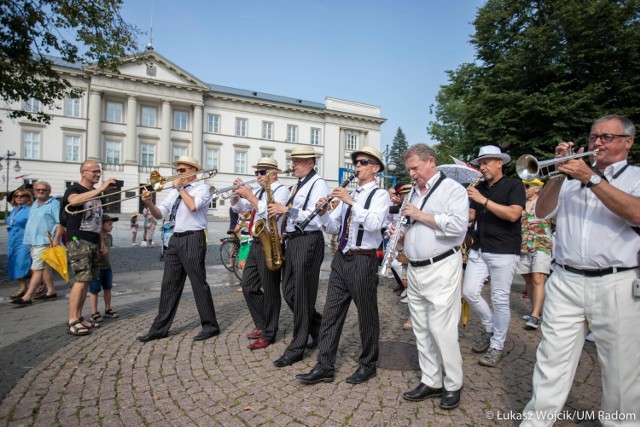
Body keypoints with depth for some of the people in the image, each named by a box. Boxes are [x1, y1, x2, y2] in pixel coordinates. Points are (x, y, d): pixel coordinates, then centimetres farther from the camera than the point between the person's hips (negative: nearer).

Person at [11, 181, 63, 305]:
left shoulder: (54, 204, -8)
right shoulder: (35, 204, 18)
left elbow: (60, 223, -14)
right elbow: (32, 222, 25)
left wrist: (56, 239, -23)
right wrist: (28, 238, 18)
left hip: (44, 242, -9)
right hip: (33, 241, 9)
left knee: (37, 269, -8)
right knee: (45, 267, 12)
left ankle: (27, 297, -7)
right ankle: (51, 292, 20)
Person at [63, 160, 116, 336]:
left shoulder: (96, 193, 17)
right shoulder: (73, 189, -5)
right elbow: (74, 201, -32)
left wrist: (101, 241, 16)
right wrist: (101, 188, -35)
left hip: (93, 242, 7)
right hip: (78, 241, -7)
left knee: (86, 280, 8)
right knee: (81, 280, -11)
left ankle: (79, 317, 16)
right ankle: (72, 321, -4)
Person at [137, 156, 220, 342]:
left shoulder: (202, 187, -3)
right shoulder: (175, 191, 17)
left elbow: (193, 206, -24)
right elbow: (159, 214, 14)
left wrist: (180, 188, -10)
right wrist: (149, 203, -6)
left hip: (193, 239, -7)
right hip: (175, 239, 7)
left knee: (199, 283, -2)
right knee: (169, 284, 10)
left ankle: (210, 326, 11)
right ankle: (160, 328, 19)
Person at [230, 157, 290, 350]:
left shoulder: (281, 190, -8)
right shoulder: (258, 191, 15)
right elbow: (238, 208, 18)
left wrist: (250, 196, -19)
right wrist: (237, 193, 1)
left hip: (270, 245, -9)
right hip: (256, 244, 9)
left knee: (270, 290, 0)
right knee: (248, 286, 14)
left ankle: (268, 334, 14)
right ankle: (262, 325, 29)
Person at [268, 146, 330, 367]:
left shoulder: (318, 184, -9)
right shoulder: (297, 185, 19)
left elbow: (315, 218, -19)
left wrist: (287, 210, -21)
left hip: (308, 242, -9)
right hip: (292, 240, 9)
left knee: (302, 296, -1)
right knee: (289, 292, 13)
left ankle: (296, 349, 11)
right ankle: (319, 328, 31)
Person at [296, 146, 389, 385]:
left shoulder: (380, 195, -4)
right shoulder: (348, 194, 15)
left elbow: (374, 224, -23)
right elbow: (333, 228, 13)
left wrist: (351, 202, -24)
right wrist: (324, 213, -5)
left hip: (363, 260, -6)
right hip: (341, 258, 6)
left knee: (366, 315, 8)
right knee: (331, 313, 7)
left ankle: (368, 365, 27)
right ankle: (325, 367, 16)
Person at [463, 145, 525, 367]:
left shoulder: (514, 185, -5)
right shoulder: (479, 187, 11)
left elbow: (513, 214, -20)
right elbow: (471, 215, 11)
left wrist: (484, 200, -22)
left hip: (504, 252, -5)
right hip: (478, 249, 6)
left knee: (500, 299, 2)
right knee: (469, 292, 4)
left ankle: (497, 345, 19)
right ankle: (489, 327, 30)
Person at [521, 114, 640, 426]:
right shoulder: (573, 176, 14)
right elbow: (542, 212, 5)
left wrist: (591, 179, -16)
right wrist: (559, 174, -4)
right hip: (565, 283, 2)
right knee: (552, 359, 5)